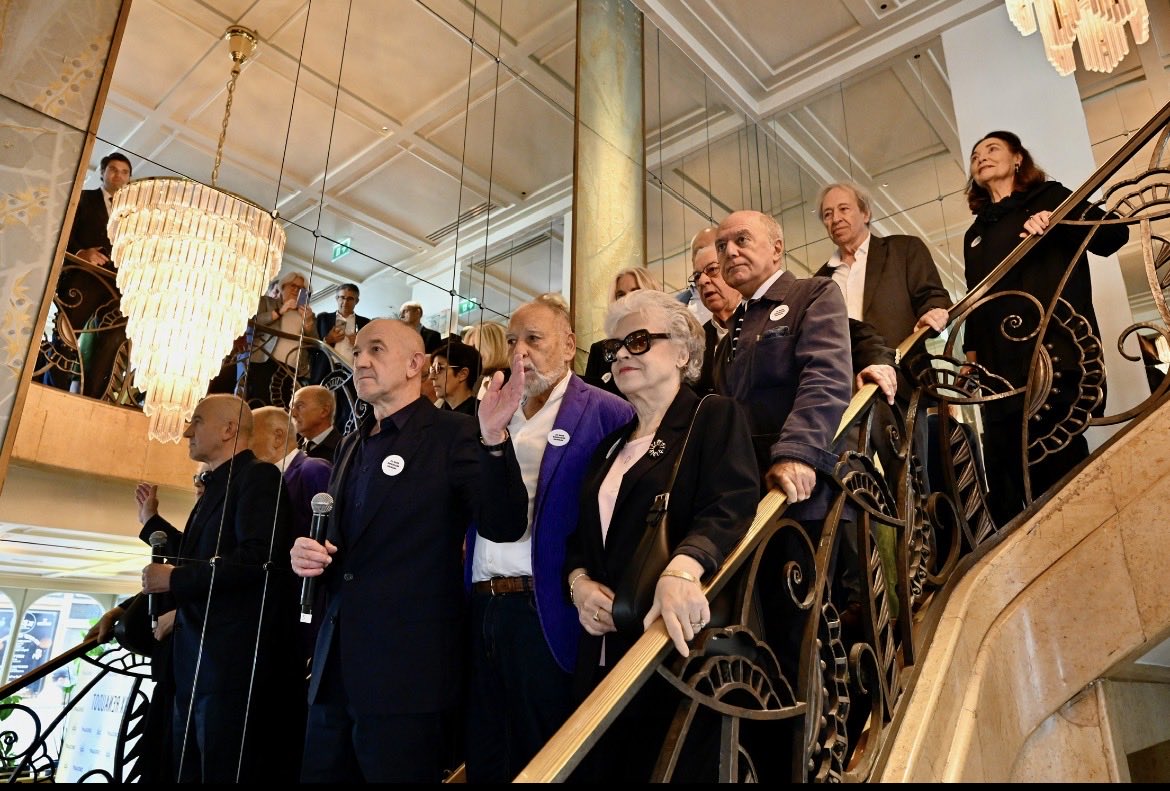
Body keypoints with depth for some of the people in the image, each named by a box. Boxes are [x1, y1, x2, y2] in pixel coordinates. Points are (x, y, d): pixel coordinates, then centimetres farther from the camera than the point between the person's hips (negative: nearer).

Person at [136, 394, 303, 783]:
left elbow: (257, 558, -24)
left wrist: (175, 578, -18)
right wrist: (151, 520, 25)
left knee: (225, 770, -2)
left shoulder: (259, 477, -11)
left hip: (233, 660, -10)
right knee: (189, 769, 17)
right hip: (196, 661, 10)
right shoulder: (218, 485, 19)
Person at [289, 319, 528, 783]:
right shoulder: (350, 445, 14)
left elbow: (504, 526, -19)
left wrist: (492, 440, -34)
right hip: (335, 670, 7)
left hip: (408, 674, -7)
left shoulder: (452, 434, -9)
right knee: (321, 771, 17)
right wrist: (306, 553, 2)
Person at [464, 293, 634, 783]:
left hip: (545, 613, -6)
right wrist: (488, 439, -7)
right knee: (485, 760, 18)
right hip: (481, 609, 6)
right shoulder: (495, 412, 13)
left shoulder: (607, 413, -6)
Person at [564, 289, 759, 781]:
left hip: (674, 647, -6)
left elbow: (730, 508, -20)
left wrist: (681, 570, -37)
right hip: (604, 651, 7)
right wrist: (578, 581, -2)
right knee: (603, 766, 14)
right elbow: (582, 534, 19)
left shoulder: (715, 417, -4)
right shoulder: (611, 445, 18)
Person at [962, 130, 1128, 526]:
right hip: (1001, 368, 5)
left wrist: (1057, 222, -13)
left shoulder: (1048, 197, 13)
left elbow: (1113, 234, 2)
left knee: (1061, 470, -11)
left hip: (1055, 355, -5)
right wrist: (971, 355, 12)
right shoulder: (975, 235, 26)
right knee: (1006, 492, 0)